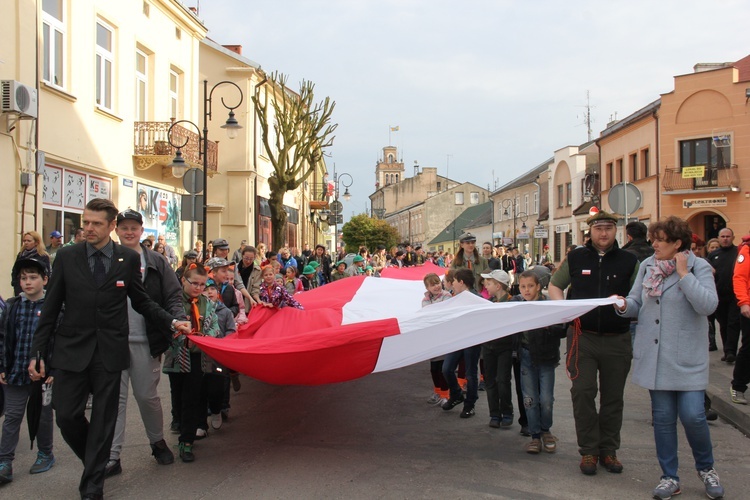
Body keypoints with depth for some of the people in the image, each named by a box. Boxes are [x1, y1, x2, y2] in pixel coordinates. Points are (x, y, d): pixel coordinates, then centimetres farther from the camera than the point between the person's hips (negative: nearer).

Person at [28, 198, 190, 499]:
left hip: (110, 352, 0)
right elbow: (51, 308, 3)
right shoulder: (66, 257, 1)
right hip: (71, 350, 1)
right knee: (67, 415, 1)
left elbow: (141, 302, 10)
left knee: (103, 420, 5)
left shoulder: (129, 259, 1)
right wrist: (38, 352, 1)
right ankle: (96, 460, 31)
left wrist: (172, 322, -1)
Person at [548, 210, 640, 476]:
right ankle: (589, 450, 10)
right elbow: (555, 285, 14)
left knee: (612, 396, 9)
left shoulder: (629, 261, 3)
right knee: (582, 392, -4)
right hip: (583, 336, 0)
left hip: (617, 340, 1)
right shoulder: (575, 258, 5)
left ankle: (608, 449, 23)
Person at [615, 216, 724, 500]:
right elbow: (636, 302, 10)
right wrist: (624, 306, -13)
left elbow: (708, 305, -20)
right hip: (655, 356, 4)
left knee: (692, 415, -7)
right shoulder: (647, 266, 7)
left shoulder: (698, 267, -6)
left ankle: (706, 468, 22)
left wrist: (683, 273, -18)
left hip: (687, 358, -4)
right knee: (662, 417, 8)